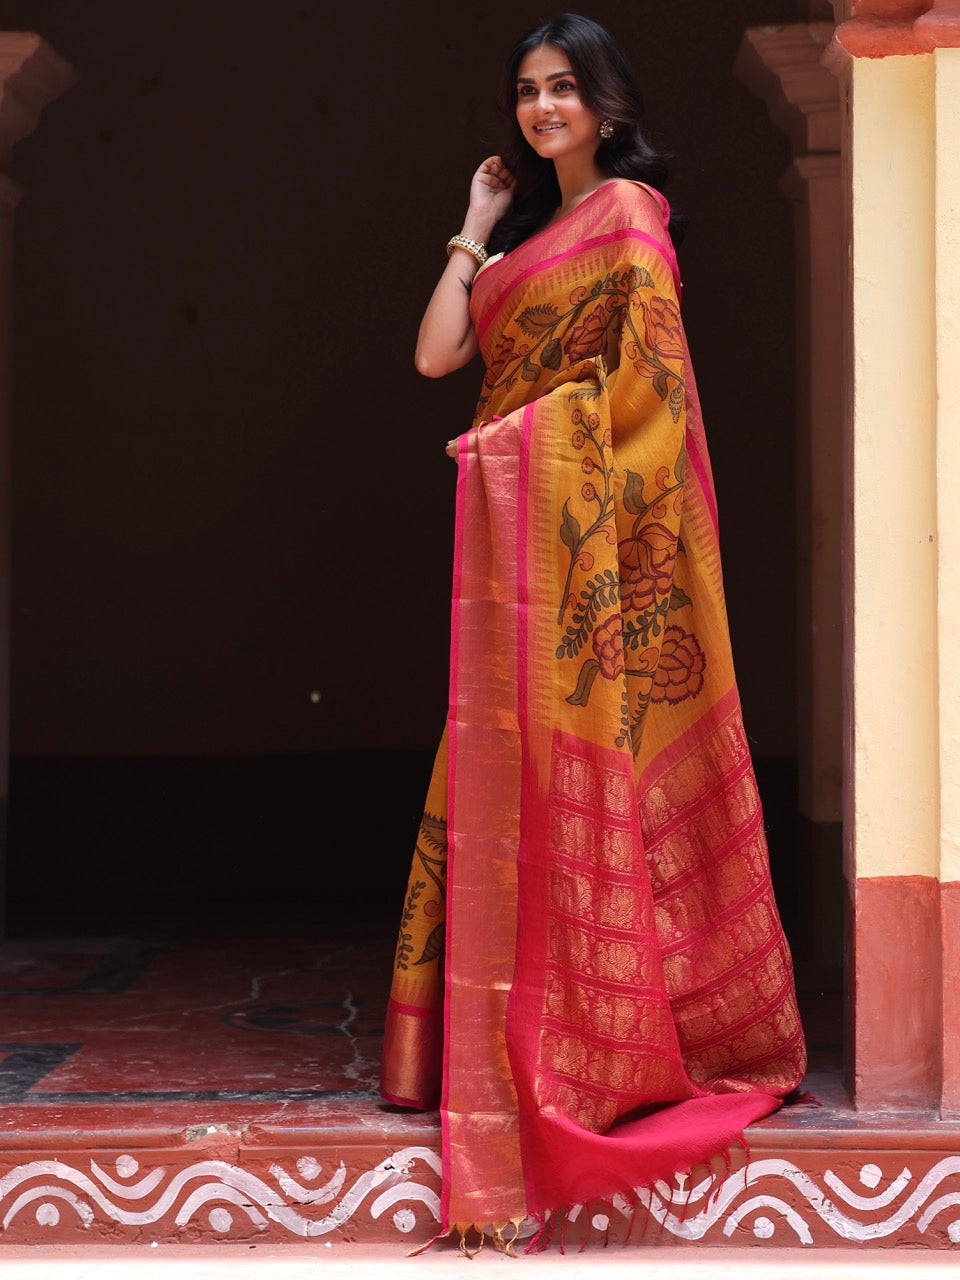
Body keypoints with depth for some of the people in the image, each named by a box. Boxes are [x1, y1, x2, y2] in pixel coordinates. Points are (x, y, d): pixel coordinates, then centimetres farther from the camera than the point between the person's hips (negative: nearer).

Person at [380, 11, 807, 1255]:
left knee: (583, 767, -8)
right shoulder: (530, 232, 21)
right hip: (517, 529, 8)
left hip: (589, 522, -8)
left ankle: (609, 1032, -3)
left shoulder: (625, 208, -3)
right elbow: (437, 355, 12)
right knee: (515, 775, 5)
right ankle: (510, 1040, 9)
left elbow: (640, 367, -13)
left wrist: (520, 430, -12)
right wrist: (476, 230, 14)